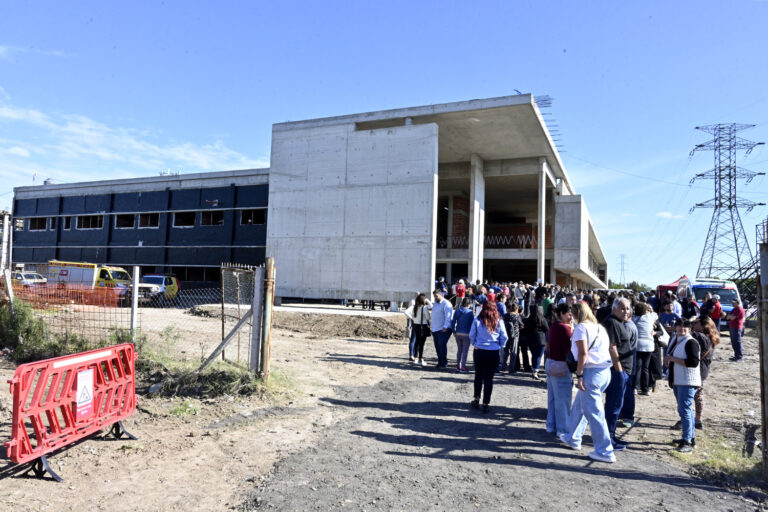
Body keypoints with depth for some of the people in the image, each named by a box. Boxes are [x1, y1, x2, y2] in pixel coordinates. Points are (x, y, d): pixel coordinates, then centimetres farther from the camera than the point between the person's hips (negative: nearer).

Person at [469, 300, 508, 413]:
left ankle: (476, 399, 24)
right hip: (493, 353, 0)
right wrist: (499, 346, 13)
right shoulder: (499, 322, -6)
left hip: (479, 352, 1)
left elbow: (471, 335, -3)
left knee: (478, 376, 19)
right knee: (489, 378, 7)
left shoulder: (477, 321, -7)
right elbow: (504, 338, -3)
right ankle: (486, 404, 11)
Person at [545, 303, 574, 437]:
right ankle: (563, 429, 7)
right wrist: (572, 327, -9)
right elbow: (572, 347, -13)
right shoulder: (565, 328, -16)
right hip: (561, 365, -9)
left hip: (550, 362, 9)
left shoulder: (552, 327, 10)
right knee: (563, 398, 0)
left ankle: (551, 426, 24)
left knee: (552, 397, 15)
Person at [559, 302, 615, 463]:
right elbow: (610, 346, 13)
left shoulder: (581, 327, -6)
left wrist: (579, 375, -13)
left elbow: (583, 353, -16)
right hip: (605, 371, 9)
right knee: (579, 405, 21)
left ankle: (605, 452, 3)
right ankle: (573, 438, 32)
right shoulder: (599, 327, 18)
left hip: (592, 371, -9)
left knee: (594, 412, -1)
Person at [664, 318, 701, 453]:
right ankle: (691, 437, 29)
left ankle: (687, 442, -8)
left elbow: (694, 362, -26)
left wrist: (674, 359, -23)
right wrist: (668, 361, 7)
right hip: (677, 381, 9)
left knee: (685, 410, -11)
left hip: (688, 382, -9)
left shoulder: (691, 342, -15)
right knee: (684, 410, 17)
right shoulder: (673, 339, 12)